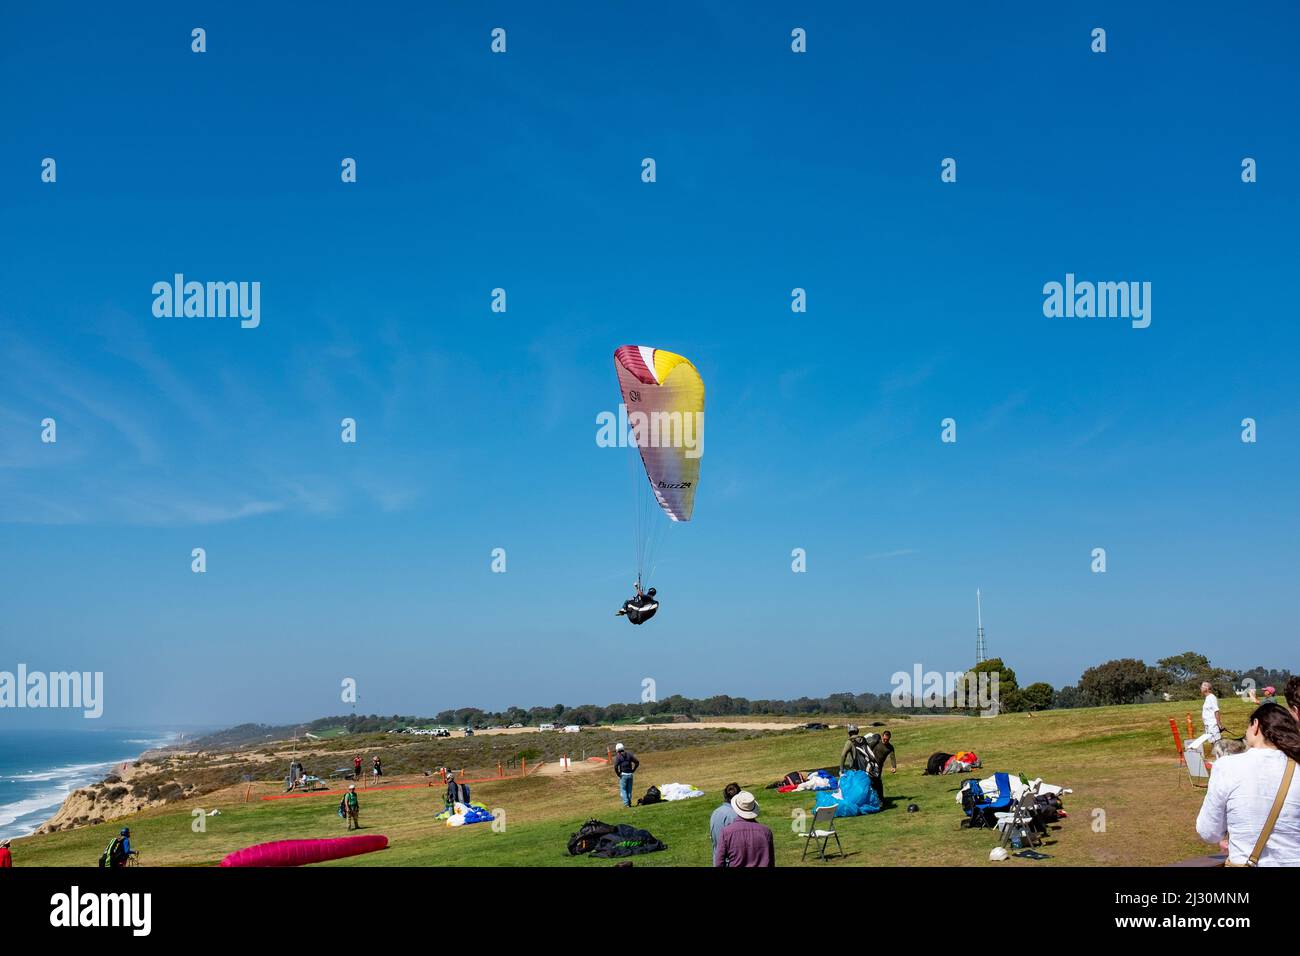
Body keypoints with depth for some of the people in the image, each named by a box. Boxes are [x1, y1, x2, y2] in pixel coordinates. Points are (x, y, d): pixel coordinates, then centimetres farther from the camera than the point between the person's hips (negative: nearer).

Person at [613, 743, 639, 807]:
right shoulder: (629, 754, 9)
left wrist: (618, 773, -5)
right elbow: (637, 762, 8)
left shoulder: (618, 756, -4)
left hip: (623, 774, -4)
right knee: (629, 789, 14)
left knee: (623, 789, 4)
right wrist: (633, 770, 12)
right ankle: (629, 802, 14)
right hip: (630, 774, 4)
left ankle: (626, 803, -6)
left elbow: (615, 766, -18)